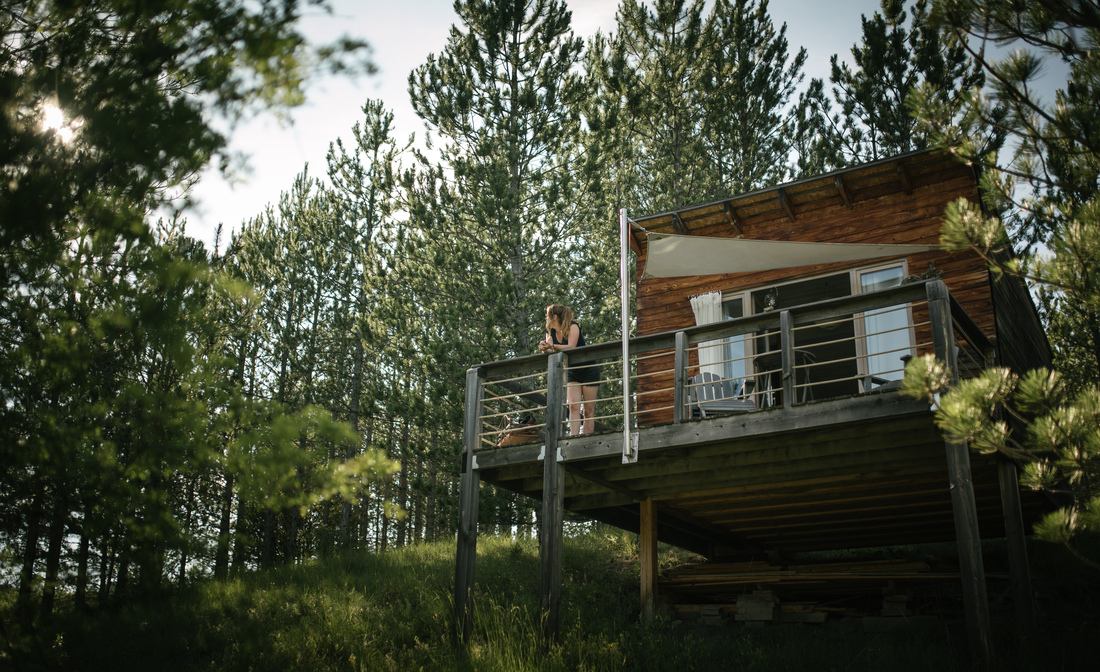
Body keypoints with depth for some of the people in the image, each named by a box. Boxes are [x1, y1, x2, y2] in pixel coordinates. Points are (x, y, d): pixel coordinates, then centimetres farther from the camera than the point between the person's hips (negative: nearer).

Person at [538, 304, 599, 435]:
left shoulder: (573, 327, -16)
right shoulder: (551, 333, 1)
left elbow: (571, 347, -31)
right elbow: (550, 353, -13)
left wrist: (552, 346, -45)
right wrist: (545, 349, -36)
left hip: (588, 371, -5)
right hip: (572, 373, 5)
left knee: (589, 410, -4)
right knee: (573, 406, -12)